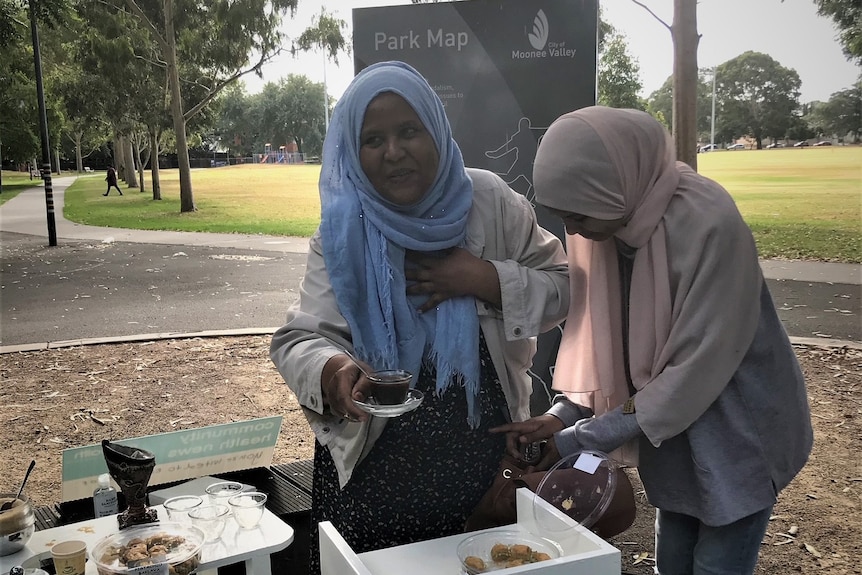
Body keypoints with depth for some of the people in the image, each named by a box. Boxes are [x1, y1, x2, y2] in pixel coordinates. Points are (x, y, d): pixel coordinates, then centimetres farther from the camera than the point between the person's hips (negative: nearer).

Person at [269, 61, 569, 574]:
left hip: (482, 456, 1)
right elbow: (298, 339, -15)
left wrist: (486, 280, -21)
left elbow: (560, 288, -3)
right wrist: (333, 372, -37)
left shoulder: (490, 203, -9)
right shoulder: (344, 230, -10)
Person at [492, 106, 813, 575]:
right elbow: (597, 330, -1)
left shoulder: (709, 225, -30)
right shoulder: (602, 219, -10)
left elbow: (697, 367, -28)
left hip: (737, 432, -5)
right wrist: (563, 412, -14)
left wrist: (580, 440, -24)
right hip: (671, 431, 6)